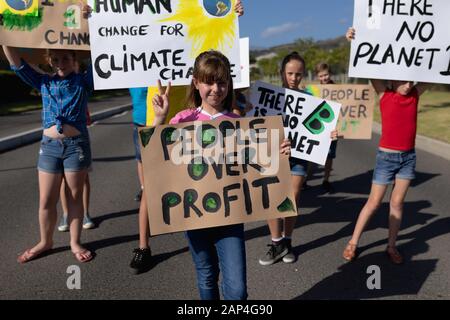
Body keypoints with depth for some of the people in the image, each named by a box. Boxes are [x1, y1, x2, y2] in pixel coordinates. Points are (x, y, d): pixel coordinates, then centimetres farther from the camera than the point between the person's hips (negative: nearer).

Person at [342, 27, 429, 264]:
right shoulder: (384, 94, -7)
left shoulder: (415, 95, 2)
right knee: (374, 202, 2)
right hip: (387, 156, -4)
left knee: (397, 203, 10)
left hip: (409, 156, 4)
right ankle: (352, 243, 14)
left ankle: (391, 246, 21)